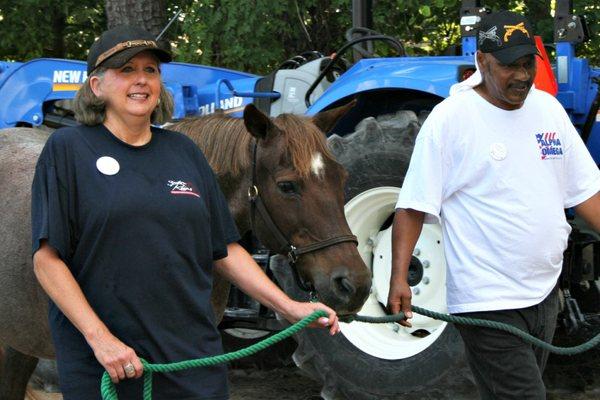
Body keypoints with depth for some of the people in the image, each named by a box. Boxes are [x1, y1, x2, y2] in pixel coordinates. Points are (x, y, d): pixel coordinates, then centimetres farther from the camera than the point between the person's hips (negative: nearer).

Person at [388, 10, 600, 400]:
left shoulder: (548, 108, 7)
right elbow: (414, 207, -12)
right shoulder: (449, 118, -11)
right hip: (488, 299, -7)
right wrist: (399, 277, -21)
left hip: (545, 291, 7)